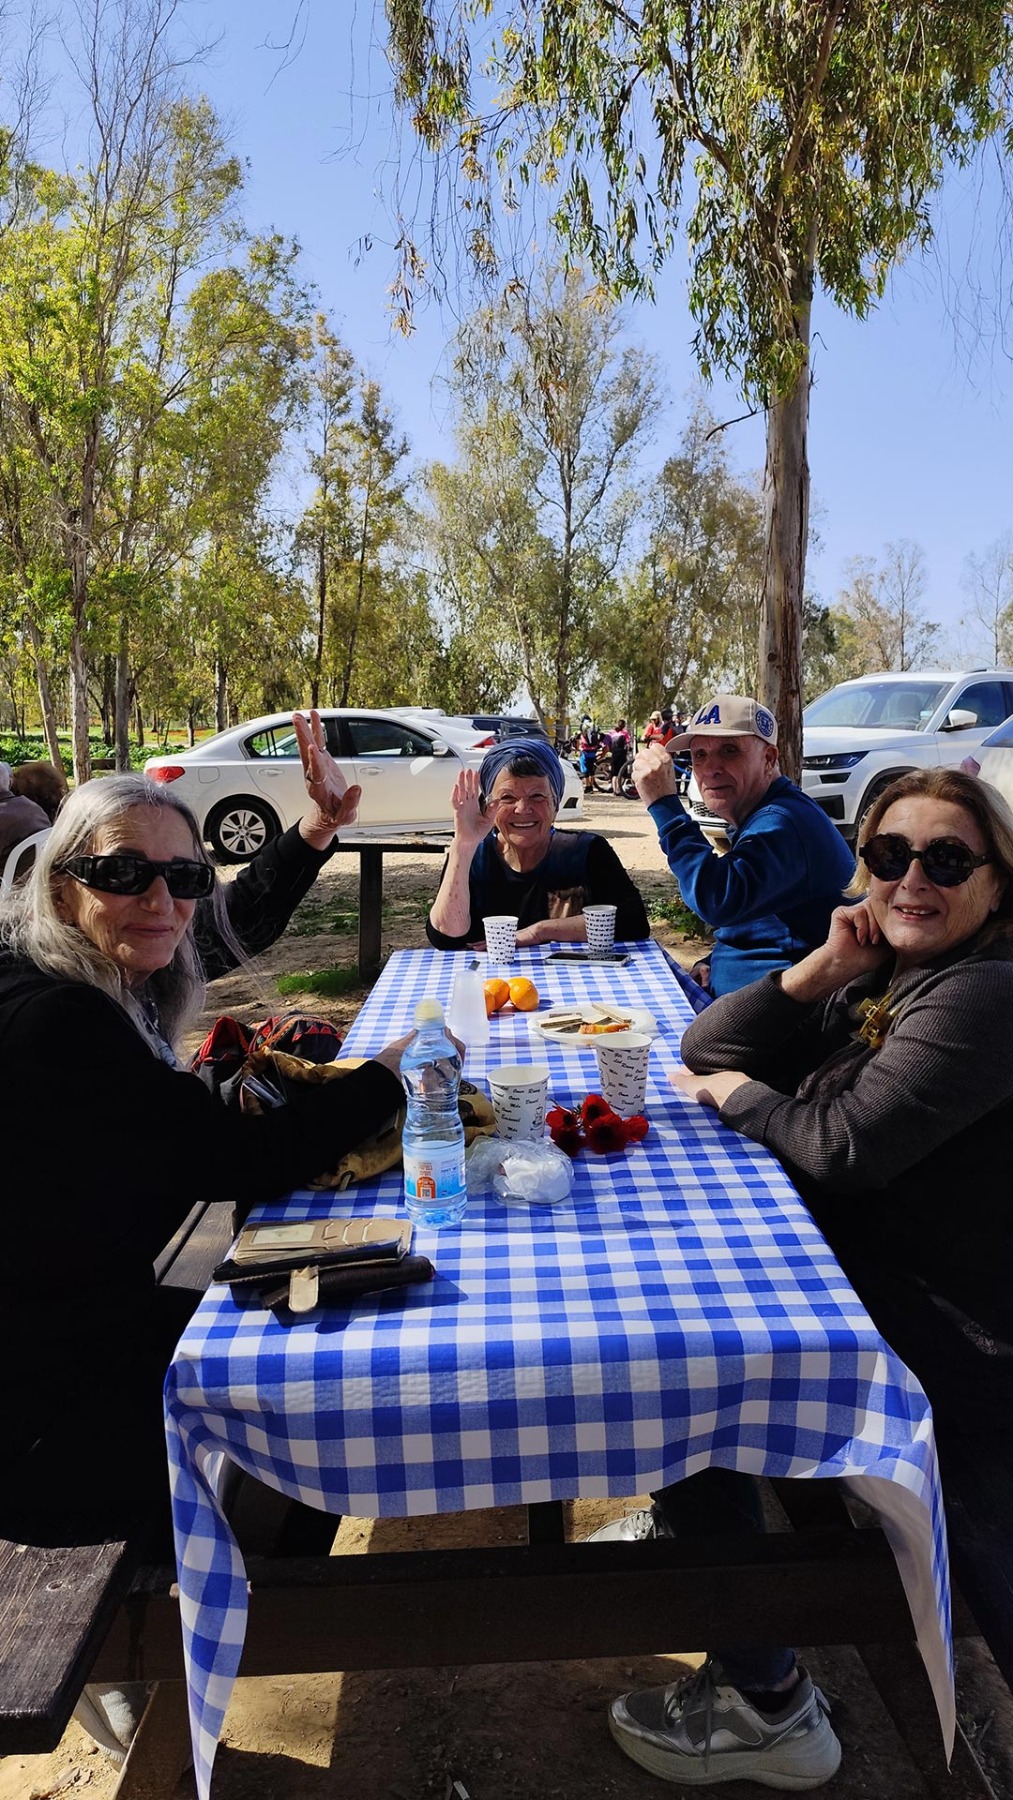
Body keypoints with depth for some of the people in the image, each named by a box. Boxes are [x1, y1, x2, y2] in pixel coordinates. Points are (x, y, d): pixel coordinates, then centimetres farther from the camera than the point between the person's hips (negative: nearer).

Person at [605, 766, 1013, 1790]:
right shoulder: (880, 985, 7)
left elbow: (847, 1145, -27)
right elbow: (705, 1047, 4)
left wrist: (735, 1094, -8)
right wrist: (824, 968, -9)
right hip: (871, 1284, 9)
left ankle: (766, 1703, 4)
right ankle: (686, 1525, 30)